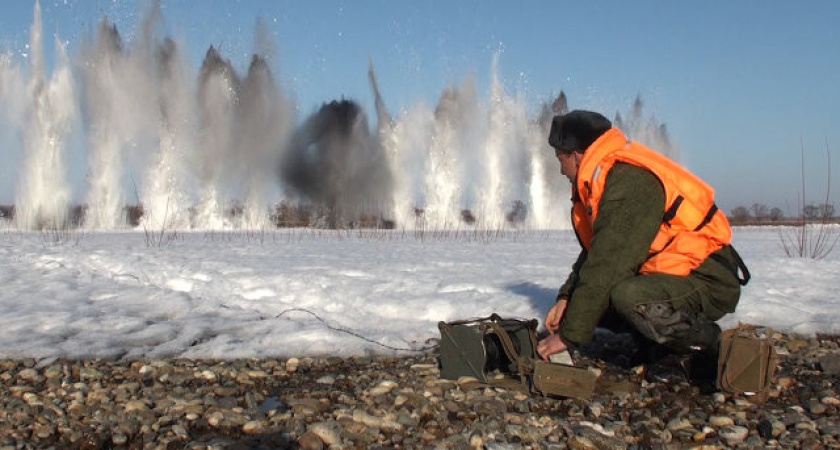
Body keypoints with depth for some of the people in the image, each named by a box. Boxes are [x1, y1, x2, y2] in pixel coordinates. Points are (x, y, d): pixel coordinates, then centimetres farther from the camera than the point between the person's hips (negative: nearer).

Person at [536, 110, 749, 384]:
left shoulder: (630, 181, -23)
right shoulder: (606, 179, 9)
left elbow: (606, 265, -26)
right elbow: (593, 254, 13)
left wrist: (570, 335, -22)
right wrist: (566, 299, -1)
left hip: (710, 281, -10)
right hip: (666, 274, 10)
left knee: (628, 297, -36)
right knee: (590, 297, -1)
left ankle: (703, 344, -9)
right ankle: (658, 346, 10)